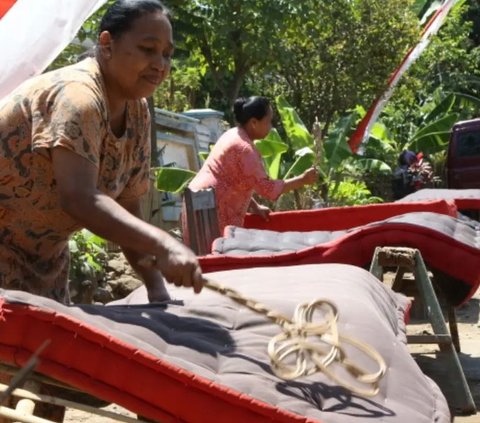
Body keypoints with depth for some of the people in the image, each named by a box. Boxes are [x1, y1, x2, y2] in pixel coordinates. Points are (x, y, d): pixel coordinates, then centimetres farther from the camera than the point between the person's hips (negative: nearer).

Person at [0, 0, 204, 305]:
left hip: (43, 255, 8)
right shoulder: (77, 95, -26)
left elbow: (127, 210, 0)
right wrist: (164, 246, -46)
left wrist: (157, 289, -10)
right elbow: (79, 199, -38)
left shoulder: (138, 113, -1)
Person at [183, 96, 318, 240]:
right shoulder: (244, 148, -17)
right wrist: (302, 180, -10)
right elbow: (267, 188, -17)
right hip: (212, 214, -10)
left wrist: (254, 206, 14)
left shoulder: (233, 136, 14)